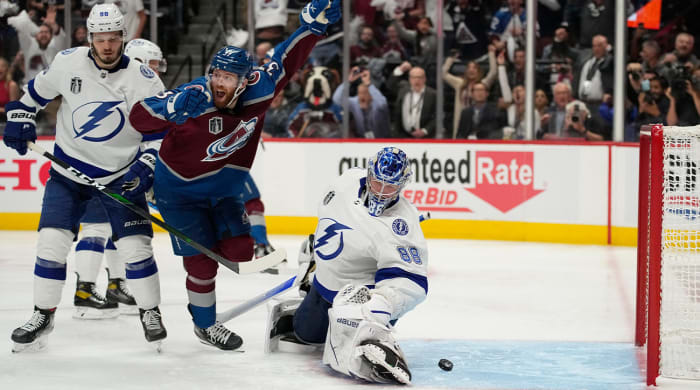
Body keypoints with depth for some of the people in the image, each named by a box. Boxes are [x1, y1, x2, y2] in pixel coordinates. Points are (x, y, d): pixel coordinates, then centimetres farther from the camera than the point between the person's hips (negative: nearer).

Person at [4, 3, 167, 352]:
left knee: (136, 246, -7)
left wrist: (145, 167, -17)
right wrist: (19, 120, 3)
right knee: (52, 241, -7)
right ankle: (43, 316, 8)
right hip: (68, 171, 1)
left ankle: (150, 313, 14)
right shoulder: (68, 63, -9)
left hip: (121, 175, -1)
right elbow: (36, 91, 10)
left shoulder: (144, 81, -14)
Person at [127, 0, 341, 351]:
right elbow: (138, 117, -28)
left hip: (223, 192, 5)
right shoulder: (192, 97, -28)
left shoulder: (255, 92, -16)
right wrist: (174, 107, -46)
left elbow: (286, 61, -5)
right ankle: (205, 324, 19)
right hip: (178, 191, -5)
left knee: (239, 251, -1)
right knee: (202, 262, -3)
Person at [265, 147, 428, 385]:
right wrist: (313, 250, 22)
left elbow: (410, 279, -38)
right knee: (305, 331, 26)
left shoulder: (401, 223, -32)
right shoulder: (349, 180, -12)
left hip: (362, 290, -6)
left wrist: (377, 301, -53)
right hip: (326, 280, 6)